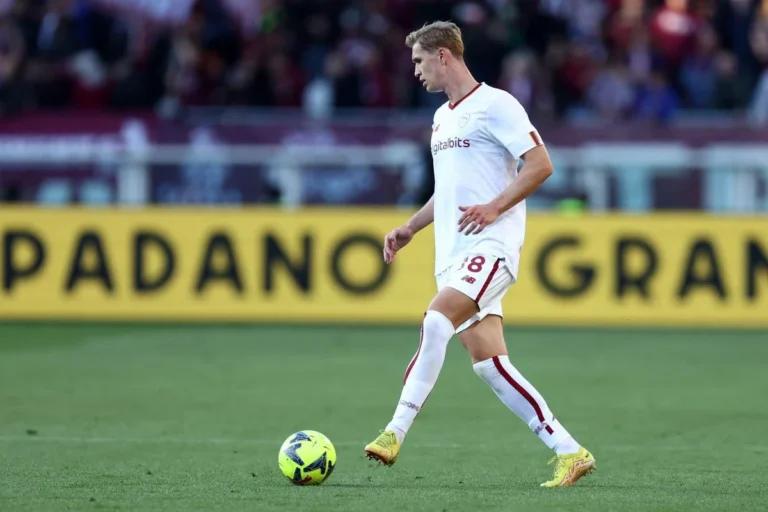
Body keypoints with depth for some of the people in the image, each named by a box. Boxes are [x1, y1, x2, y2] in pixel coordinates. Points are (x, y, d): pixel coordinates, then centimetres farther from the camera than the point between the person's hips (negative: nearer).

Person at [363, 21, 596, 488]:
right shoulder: (442, 117, 22)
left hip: (491, 244, -9)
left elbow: (540, 165, -12)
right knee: (489, 364, 0)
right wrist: (410, 229, 22)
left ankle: (396, 432, -31)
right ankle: (569, 452, 4)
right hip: (453, 254, 9)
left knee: (437, 317, -28)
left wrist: (494, 208, -19)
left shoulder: (494, 105, -6)